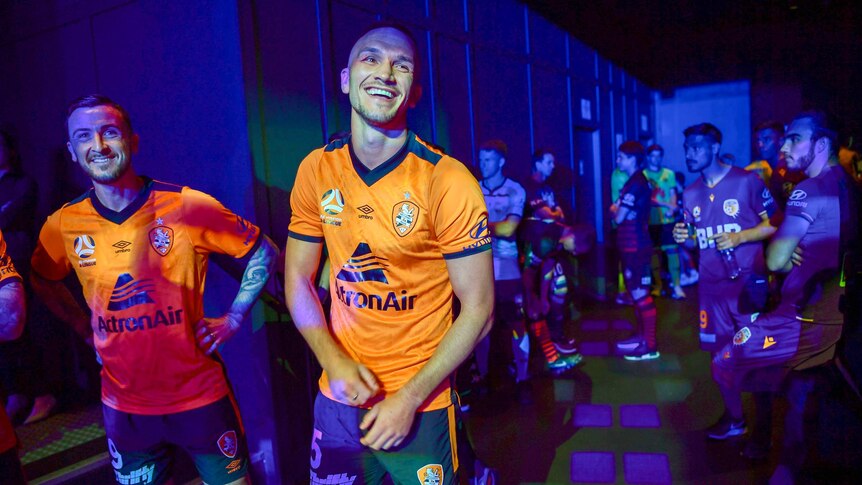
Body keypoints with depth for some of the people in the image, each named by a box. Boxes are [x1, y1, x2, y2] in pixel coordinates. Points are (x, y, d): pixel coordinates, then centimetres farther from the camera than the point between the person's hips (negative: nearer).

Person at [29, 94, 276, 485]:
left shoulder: (189, 207, -13)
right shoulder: (63, 225, -3)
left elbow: (263, 251, -3)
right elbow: (42, 280, 18)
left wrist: (234, 318, -7)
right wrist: (85, 328, 7)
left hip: (199, 397, -3)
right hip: (123, 405, 3)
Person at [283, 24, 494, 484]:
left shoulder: (447, 182, -17)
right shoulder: (317, 169, -5)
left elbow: (477, 308, -14)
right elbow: (298, 277, 3)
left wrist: (409, 399, -16)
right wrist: (334, 362, -10)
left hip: (420, 406, -3)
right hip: (339, 394, 4)